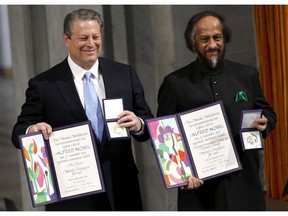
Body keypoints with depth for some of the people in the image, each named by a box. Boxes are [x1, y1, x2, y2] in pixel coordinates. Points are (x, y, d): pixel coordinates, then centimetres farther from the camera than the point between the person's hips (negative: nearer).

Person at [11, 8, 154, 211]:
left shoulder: (125, 74, 4)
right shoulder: (43, 85, -4)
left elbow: (149, 124, 6)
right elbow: (18, 133, -2)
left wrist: (138, 125, -17)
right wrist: (33, 130, -24)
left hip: (121, 191, 3)